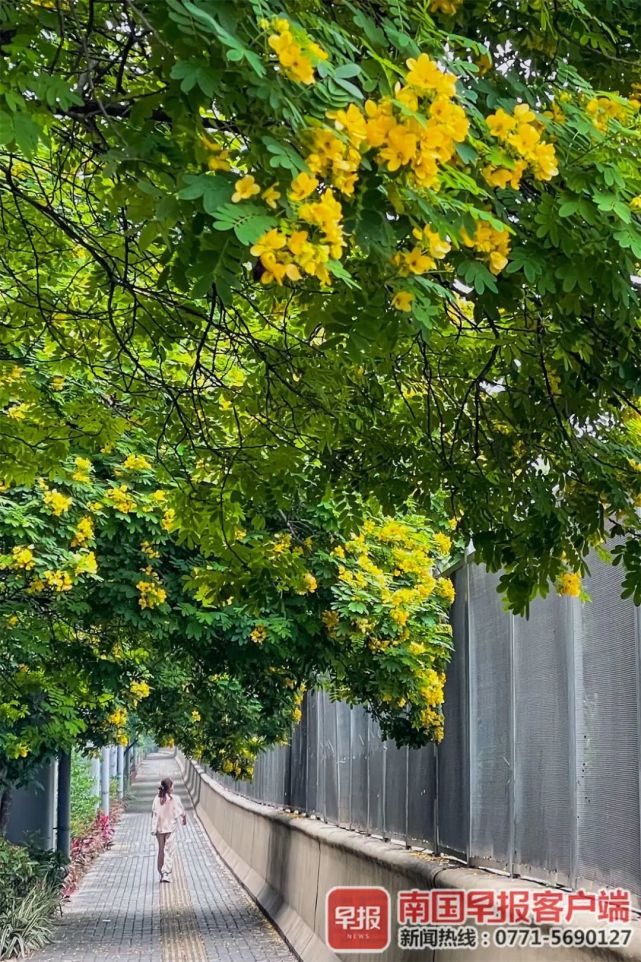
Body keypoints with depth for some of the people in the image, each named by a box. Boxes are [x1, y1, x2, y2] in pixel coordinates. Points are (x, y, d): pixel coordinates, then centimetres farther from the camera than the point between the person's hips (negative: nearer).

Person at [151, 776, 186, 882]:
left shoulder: (157, 799, -3)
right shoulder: (175, 799, -9)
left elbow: (154, 814, -6)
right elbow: (182, 812, 2)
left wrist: (153, 829, -5)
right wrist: (184, 819, 23)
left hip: (159, 828, 3)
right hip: (170, 828, -3)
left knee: (161, 850, 14)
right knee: (169, 850, -1)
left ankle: (161, 873, 20)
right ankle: (166, 874, -10)